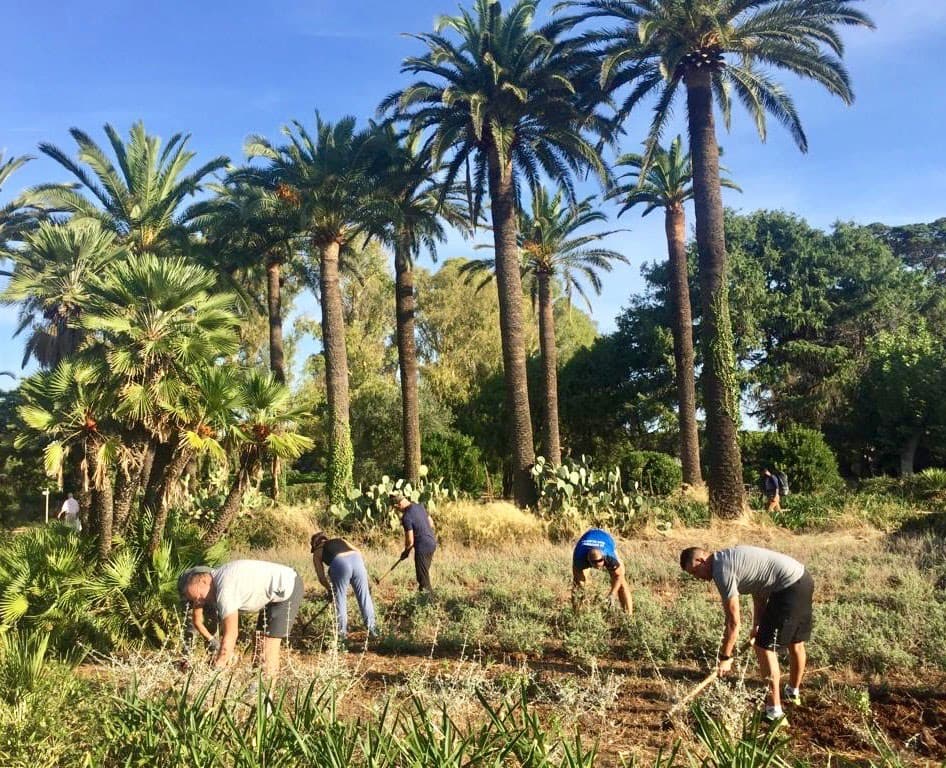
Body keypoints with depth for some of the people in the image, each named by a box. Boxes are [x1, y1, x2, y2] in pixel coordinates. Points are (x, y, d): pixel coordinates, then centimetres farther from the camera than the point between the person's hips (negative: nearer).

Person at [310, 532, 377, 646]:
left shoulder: (317, 553, 28)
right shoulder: (339, 540, 37)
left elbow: (321, 577, 22)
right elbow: (359, 553, 25)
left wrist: (329, 589, 36)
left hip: (340, 563, -3)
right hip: (357, 559, 3)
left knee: (340, 599, 14)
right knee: (364, 596, 13)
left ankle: (342, 633, 17)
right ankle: (371, 629, 21)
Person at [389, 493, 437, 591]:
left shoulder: (406, 517, -21)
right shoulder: (420, 506, 3)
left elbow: (410, 541, -17)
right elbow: (431, 523, 15)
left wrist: (406, 552, 1)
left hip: (423, 547, -9)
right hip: (432, 542, 9)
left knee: (423, 576, 3)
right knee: (424, 572, 23)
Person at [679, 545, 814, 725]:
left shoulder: (721, 570, -15)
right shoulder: (728, 558, 13)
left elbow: (733, 622, -13)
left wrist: (725, 657, -4)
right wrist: (756, 625, 25)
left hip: (789, 587, -10)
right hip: (804, 580, 10)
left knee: (764, 646, -5)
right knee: (796, 642, 27)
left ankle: (774, 712, -3)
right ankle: (793, 692, 47)